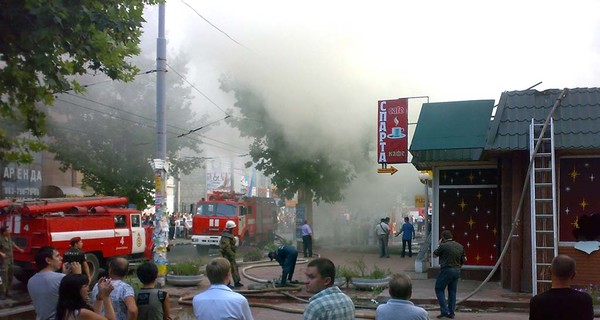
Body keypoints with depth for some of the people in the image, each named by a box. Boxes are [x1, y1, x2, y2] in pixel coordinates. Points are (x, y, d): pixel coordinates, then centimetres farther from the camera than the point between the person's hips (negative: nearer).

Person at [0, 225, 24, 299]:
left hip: (11, 260, 8)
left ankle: (7, 291, 26)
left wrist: (19, 249, 33)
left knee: (10, 277, 15)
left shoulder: (9, 237, 4)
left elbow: (12, 243, 25)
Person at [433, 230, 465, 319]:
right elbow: (464, 259, 12)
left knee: (439, 289, 6)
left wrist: (439, 244, 10)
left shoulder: (443, 246, -12)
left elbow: (434, 254, 1)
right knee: (452, 291, 12)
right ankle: (451, 313, 13)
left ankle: (444, 311, -5)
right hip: (457, 271, 6)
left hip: (446, 270, -6)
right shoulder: (460, 246, 7)